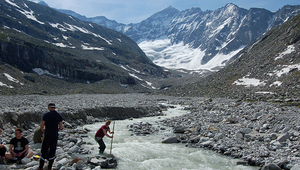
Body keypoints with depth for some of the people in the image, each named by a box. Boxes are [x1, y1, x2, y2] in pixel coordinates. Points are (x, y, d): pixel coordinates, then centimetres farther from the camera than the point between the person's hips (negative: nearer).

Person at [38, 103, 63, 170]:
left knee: (44, 150, 8)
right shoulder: (59, 115, 1)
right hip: (55, 136, 2)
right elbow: (60, 127, 3)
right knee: (52, 151, 12)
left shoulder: (46, 115, -7)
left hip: (47, 135, -2)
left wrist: (44, 131, 13)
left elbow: (42, 126, -6)